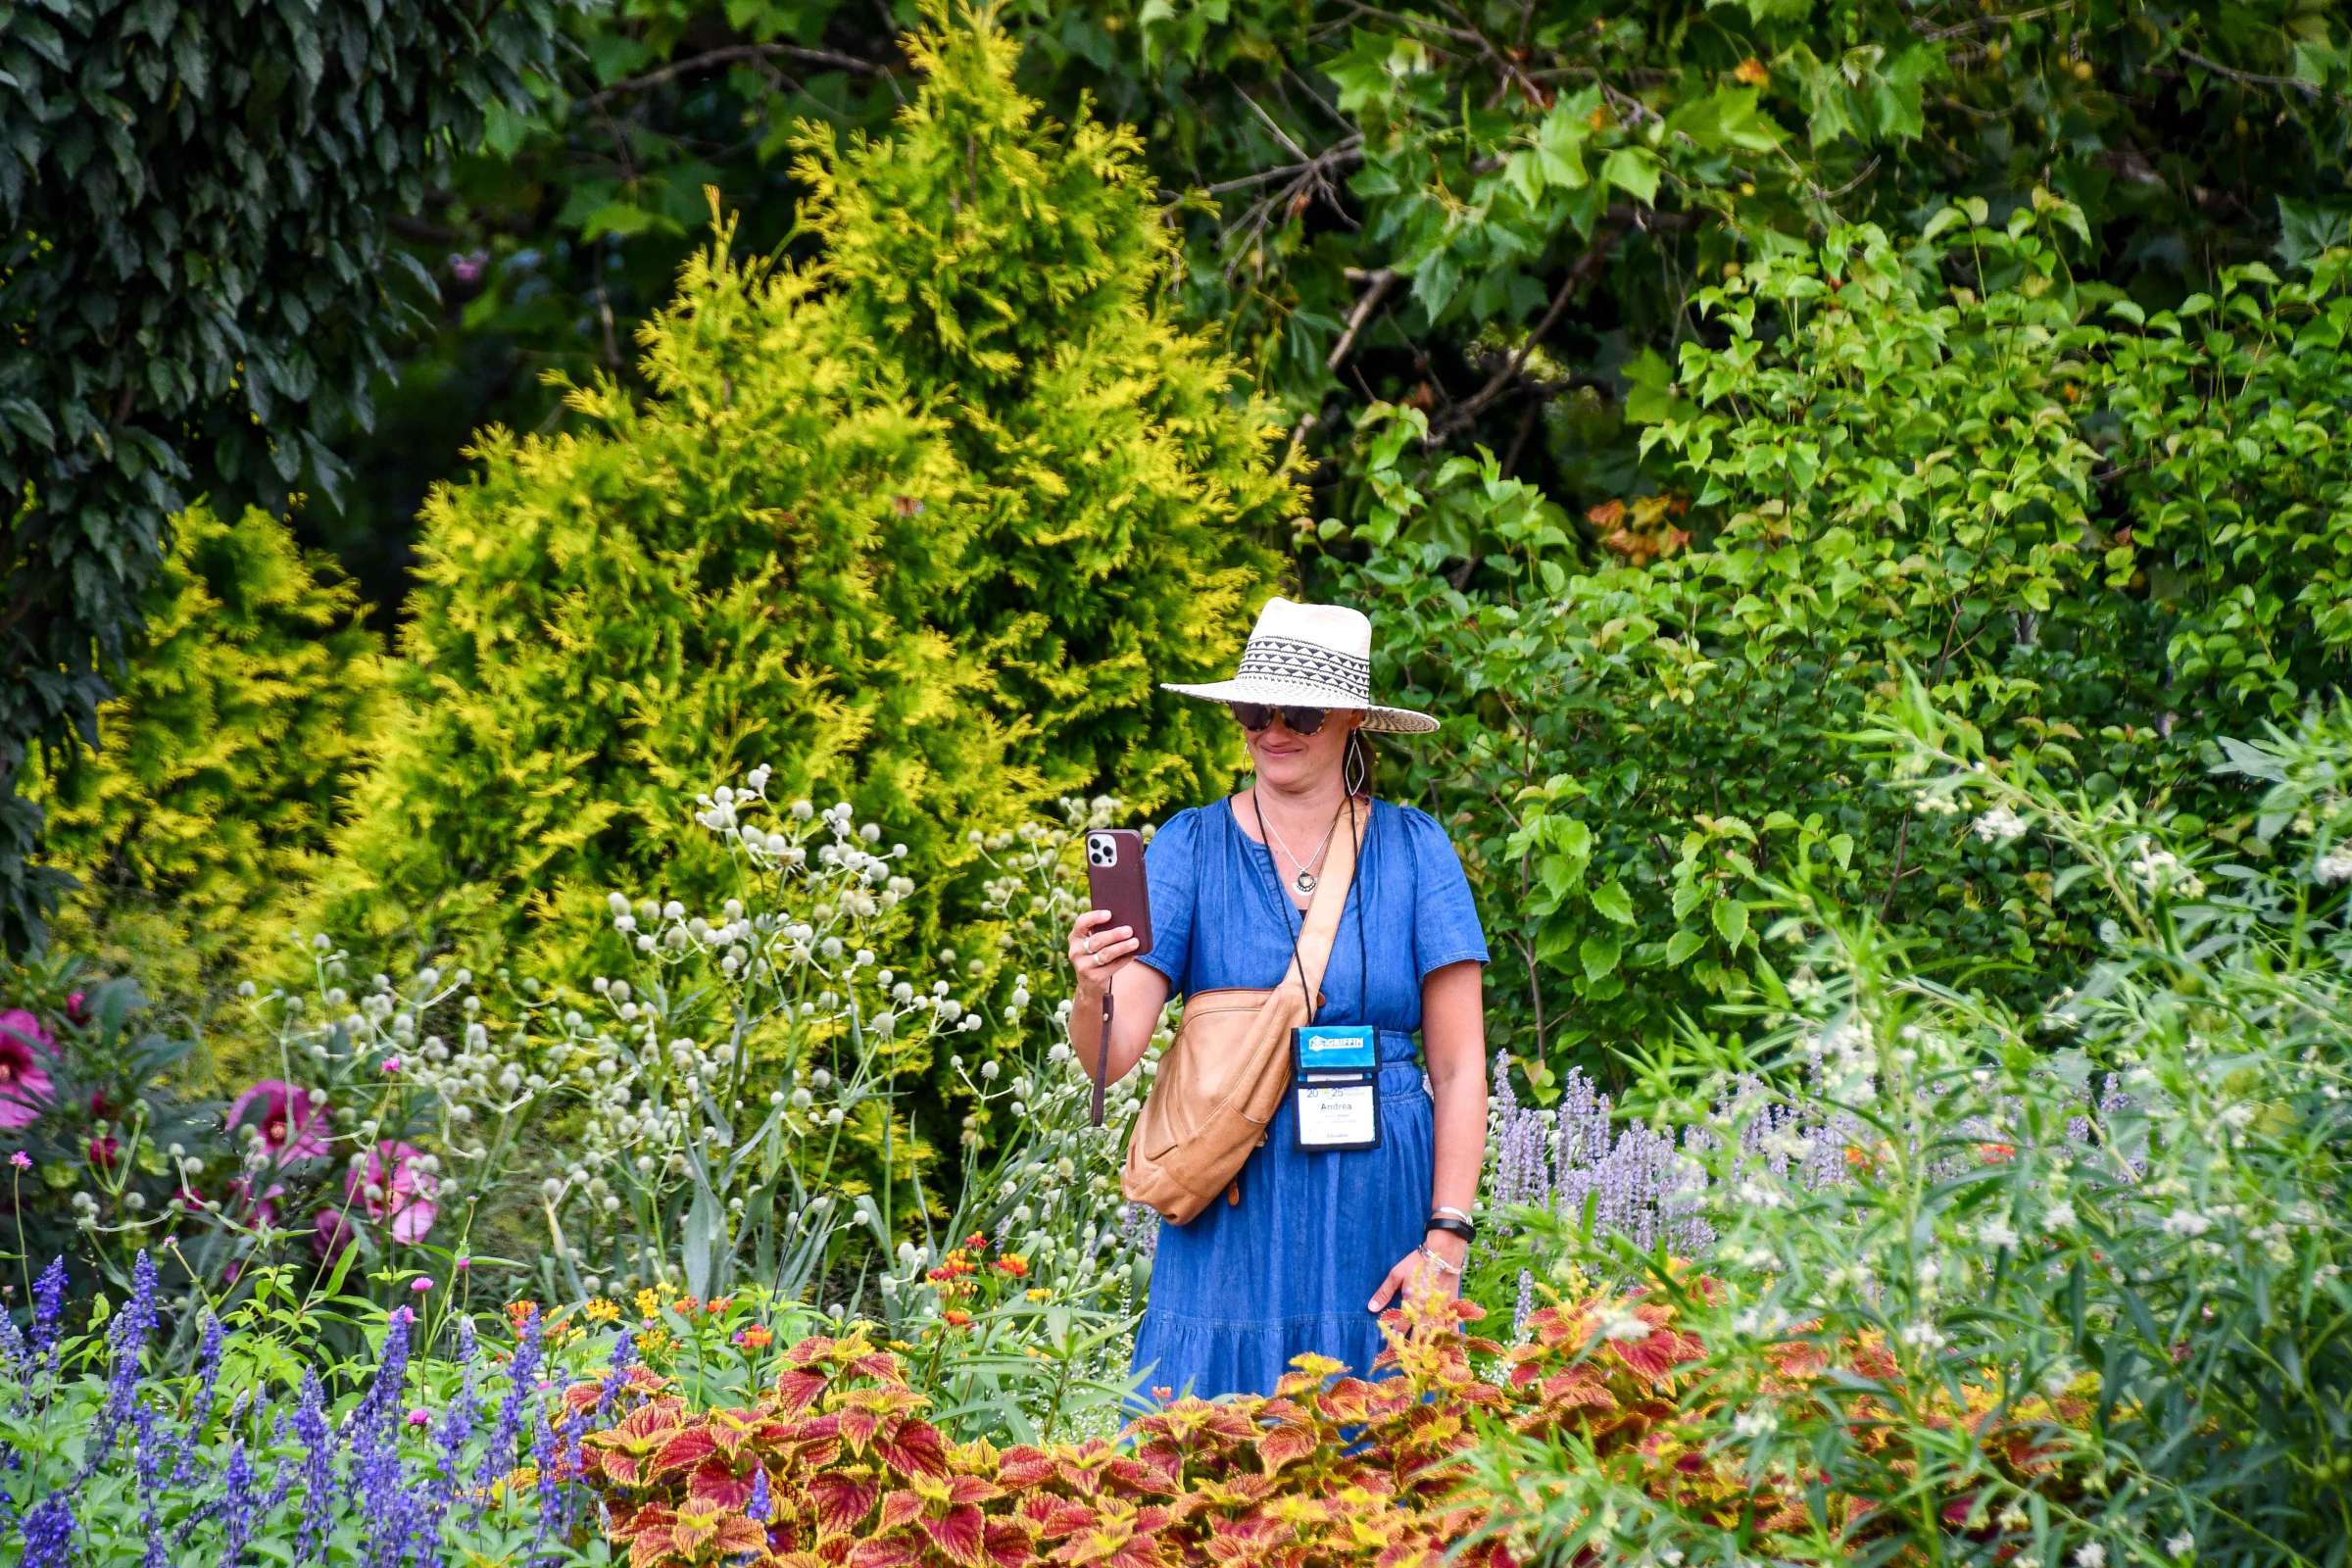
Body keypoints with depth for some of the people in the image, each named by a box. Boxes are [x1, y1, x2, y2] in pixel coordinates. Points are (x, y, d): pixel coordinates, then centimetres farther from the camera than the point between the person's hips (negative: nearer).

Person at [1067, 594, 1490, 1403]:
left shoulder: (1412, 849, 2)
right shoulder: (1192, 846, 2)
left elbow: (1460, 1068, 0)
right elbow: (1111, 1056, -6)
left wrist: (1446, 1242, -8)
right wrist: (1091, 995, -28)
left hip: (1380, 1211, 0)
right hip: (1236, 1220, 0)